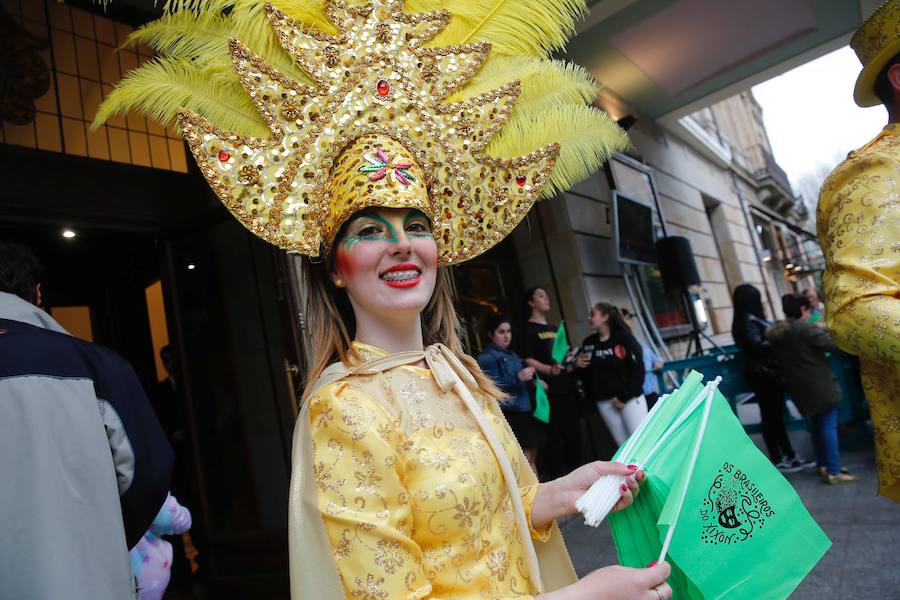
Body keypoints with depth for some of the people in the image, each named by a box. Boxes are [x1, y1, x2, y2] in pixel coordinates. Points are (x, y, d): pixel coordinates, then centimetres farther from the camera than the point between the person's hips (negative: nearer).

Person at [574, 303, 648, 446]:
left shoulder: (624, 338, -5)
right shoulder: (588, 343, 8)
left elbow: (637, 370, -10)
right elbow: (584, 375, 17)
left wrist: (624, 396, -14)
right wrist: (578, 366, -5)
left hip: (630, 398, -4)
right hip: (604, 402, 4)